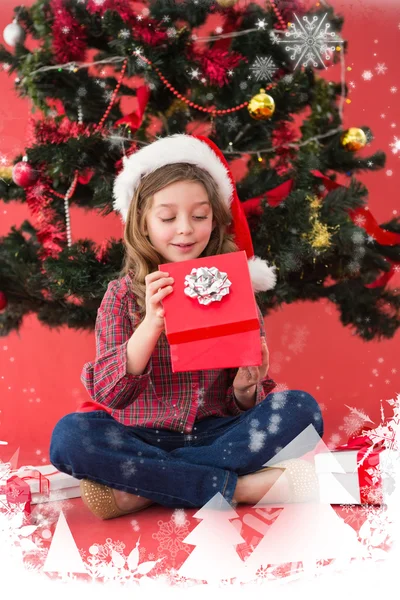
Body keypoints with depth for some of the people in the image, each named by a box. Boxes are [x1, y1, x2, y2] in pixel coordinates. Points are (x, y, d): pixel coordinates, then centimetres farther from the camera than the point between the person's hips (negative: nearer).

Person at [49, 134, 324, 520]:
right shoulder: (124, 294, 2)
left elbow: (247, 403, 6)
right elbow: (108, 393, -10)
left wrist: (246, 390, -18)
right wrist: (152, 322, -22)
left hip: (218, 432, 1)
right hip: (144, 437, -1)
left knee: (301, 408, -23)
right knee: (69, 435, -29)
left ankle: (141, 487, -25)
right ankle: (238, 487, -24)